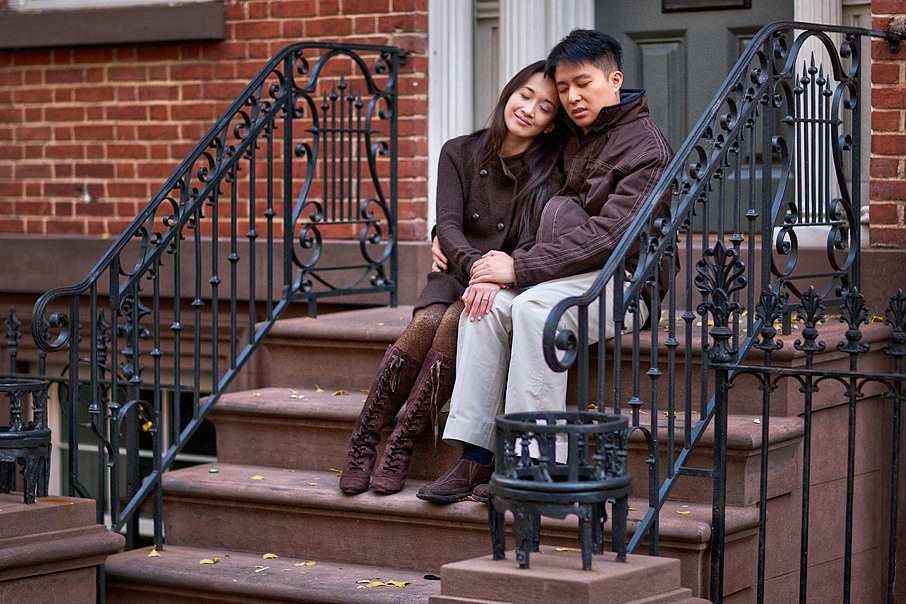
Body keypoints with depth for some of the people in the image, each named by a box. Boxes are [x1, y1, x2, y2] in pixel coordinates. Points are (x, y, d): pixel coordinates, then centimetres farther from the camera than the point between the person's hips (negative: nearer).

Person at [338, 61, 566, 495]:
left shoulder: (550, 173, -4)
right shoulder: (459, 154, 3)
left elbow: (532, 246, -12)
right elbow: (448, 225, -7)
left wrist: (499, 278, -34)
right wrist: (476, 267, -29)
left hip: (511, 284, -2)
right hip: (455, 273, 2)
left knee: (456, 321, -33)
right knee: (427, 321, -31)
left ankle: (403, 444, -29)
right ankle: (364, 439, -24)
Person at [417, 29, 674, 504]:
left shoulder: (646, 148, -7)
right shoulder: (573, 141, 18)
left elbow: (607, 235, -18)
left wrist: (520, 267, -20)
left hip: (621, 282, -7)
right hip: (567, 274, 7)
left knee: (534, 305, -34)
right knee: (485, 301, -20)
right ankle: (475, 456, -24)